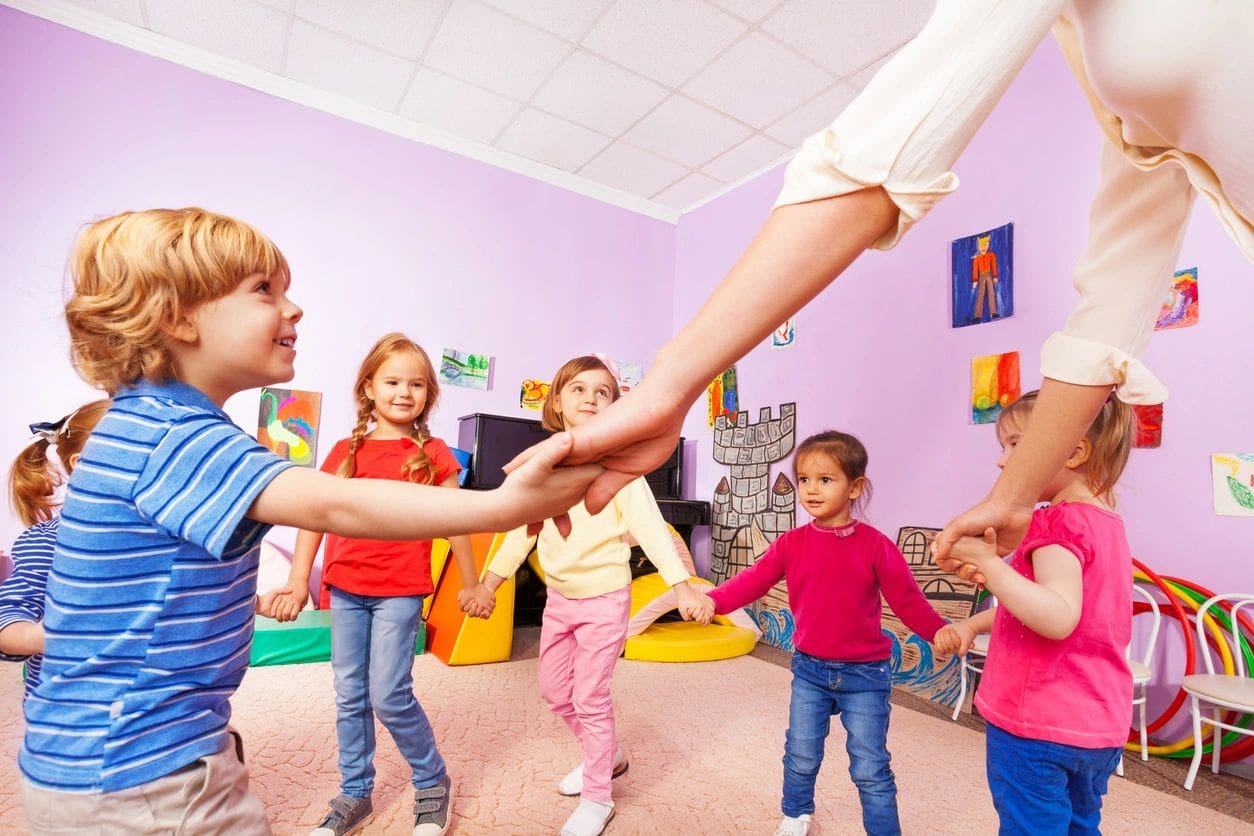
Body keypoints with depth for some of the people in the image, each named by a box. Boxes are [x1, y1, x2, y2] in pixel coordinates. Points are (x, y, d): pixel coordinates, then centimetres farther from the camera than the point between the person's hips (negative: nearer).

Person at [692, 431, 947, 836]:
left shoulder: (875, 545, -12)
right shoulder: (791, 543, -6)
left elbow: (907, 600, -10)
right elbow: (754, 579, -12)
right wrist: (712, 600, -27)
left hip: (865, 672, -3)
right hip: (809, 668, 3)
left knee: (870, 769, 7)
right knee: (801, 757, 18)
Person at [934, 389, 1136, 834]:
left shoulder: (1059, 522, -20)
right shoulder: (1105, 521, 10)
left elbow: (1058, 618, -34)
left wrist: (986, 559, -35)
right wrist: (973, 623, 9)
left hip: (1039, 726, -9)